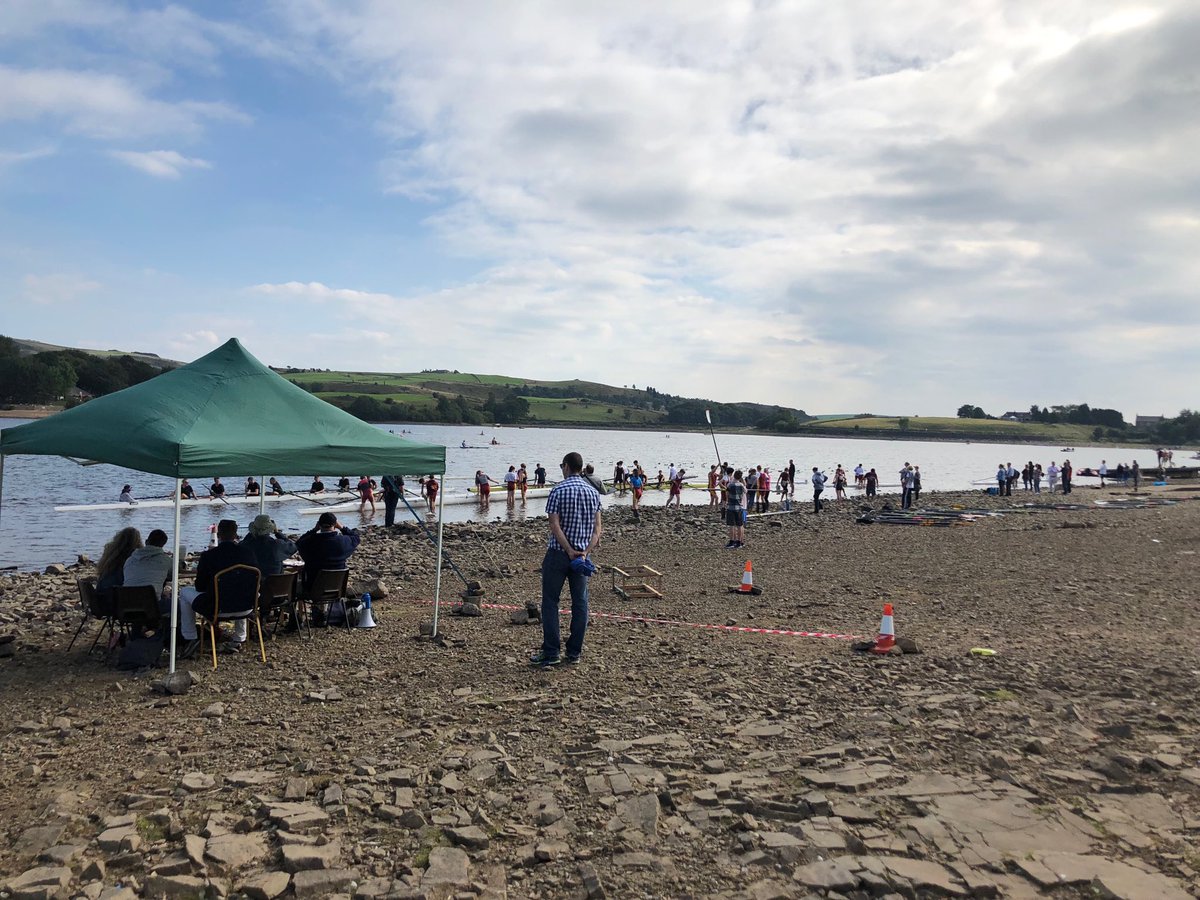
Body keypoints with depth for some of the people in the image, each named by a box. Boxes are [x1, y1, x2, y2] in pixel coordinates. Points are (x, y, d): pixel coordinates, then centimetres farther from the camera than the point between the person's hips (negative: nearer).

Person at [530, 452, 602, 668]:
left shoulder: (558, 490, -9)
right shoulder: (593, 492, 6)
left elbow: (555, 525, -17)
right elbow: (597, 528, 1)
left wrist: (570, 551, -15)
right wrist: (585, 551, -6)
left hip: (558, 553, -5)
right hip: (582, 556, 5)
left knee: (550, 602, 3)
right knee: (580, 602, 10)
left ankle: (551, 653, 2)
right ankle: (574, 652, 14)